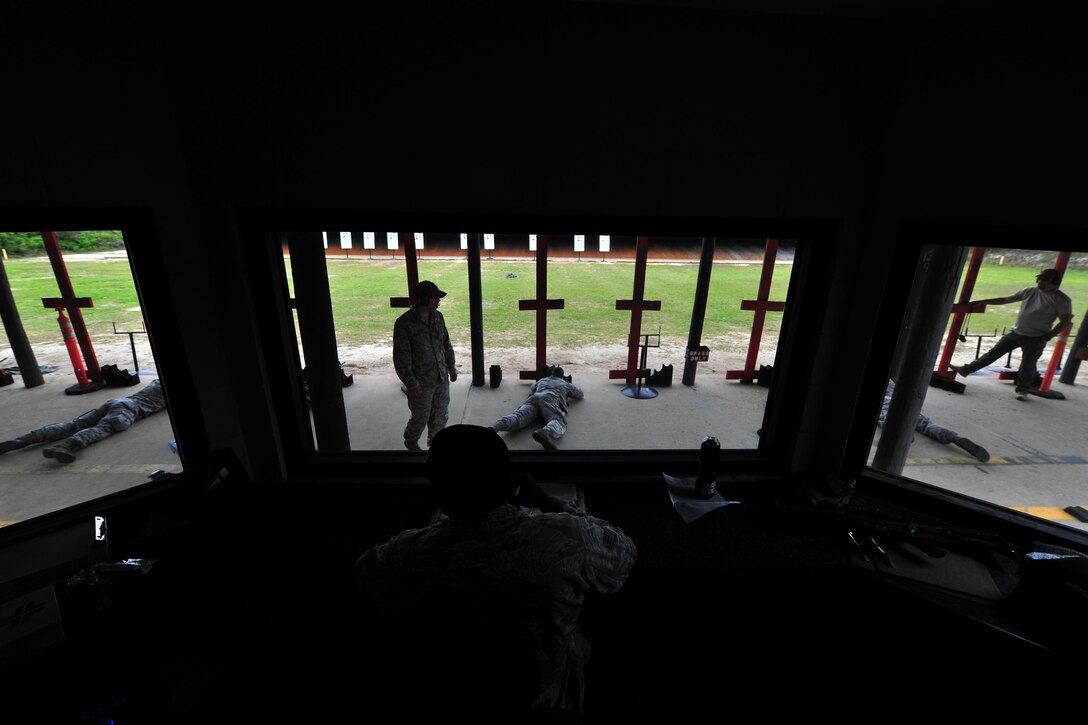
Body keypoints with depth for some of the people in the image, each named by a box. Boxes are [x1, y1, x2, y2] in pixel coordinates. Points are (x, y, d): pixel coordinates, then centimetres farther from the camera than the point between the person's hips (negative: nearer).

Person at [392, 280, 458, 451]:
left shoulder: (437, 317, 0)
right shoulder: (404, 323, -18)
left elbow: (446, 344, 12)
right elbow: (401, 357, -16)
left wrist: (452, 367, 13)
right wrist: (411, 383, -16)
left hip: (442, 377, 5)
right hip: (421, 382, -5)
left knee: (441, 414, 17)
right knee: (421, 417, 11)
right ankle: (411, 441, 38)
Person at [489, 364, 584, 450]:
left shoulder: (542, 380, 45)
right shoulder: (566, 384, 37)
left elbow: (531, 388, 68)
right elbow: (581, 395, 52)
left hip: (534, 398, 4)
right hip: (551, 400, -4)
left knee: (517, 418, -23)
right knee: (558, 422, -31)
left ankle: (493, 428, -57)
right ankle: (544, 434, -71)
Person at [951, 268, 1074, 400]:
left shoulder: (1062, 299, -8)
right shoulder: (1029, 291, 6)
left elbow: (1066, 321, -9)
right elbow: (1005, 300, 12)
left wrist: (1048, 336, -14)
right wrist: (982, 301, 7)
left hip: (1035, 339, -4)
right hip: (1015, 332, 5)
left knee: (1028, 364, 1)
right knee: (994, 352, 4)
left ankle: (1022, 390, 14)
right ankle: (966, 369, 5)